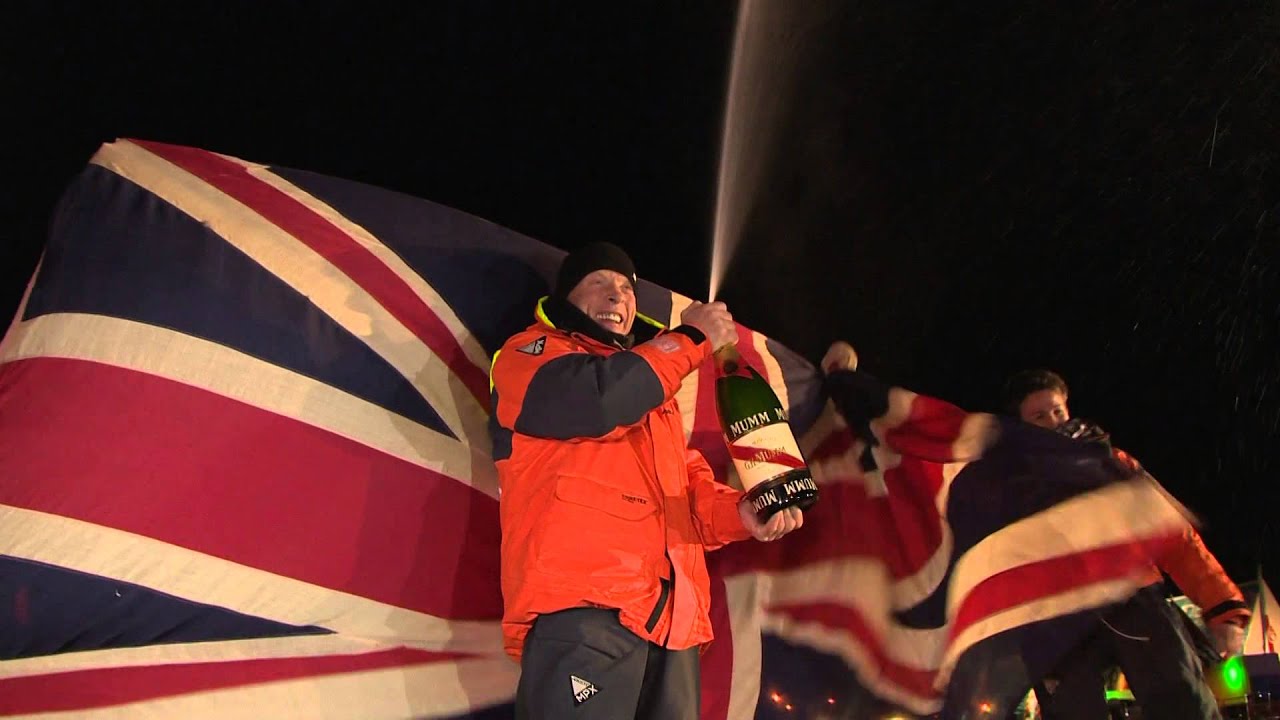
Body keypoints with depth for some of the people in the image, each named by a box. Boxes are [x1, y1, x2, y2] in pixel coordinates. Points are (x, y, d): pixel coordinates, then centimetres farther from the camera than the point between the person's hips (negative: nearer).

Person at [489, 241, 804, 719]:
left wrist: (739, 513, 4)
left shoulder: (648, 386, 33)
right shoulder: (529, 355, 11)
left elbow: (688, 481, 26)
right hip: (581, 607, -7)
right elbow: (599, 399, -11)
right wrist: (690, 338, 1)